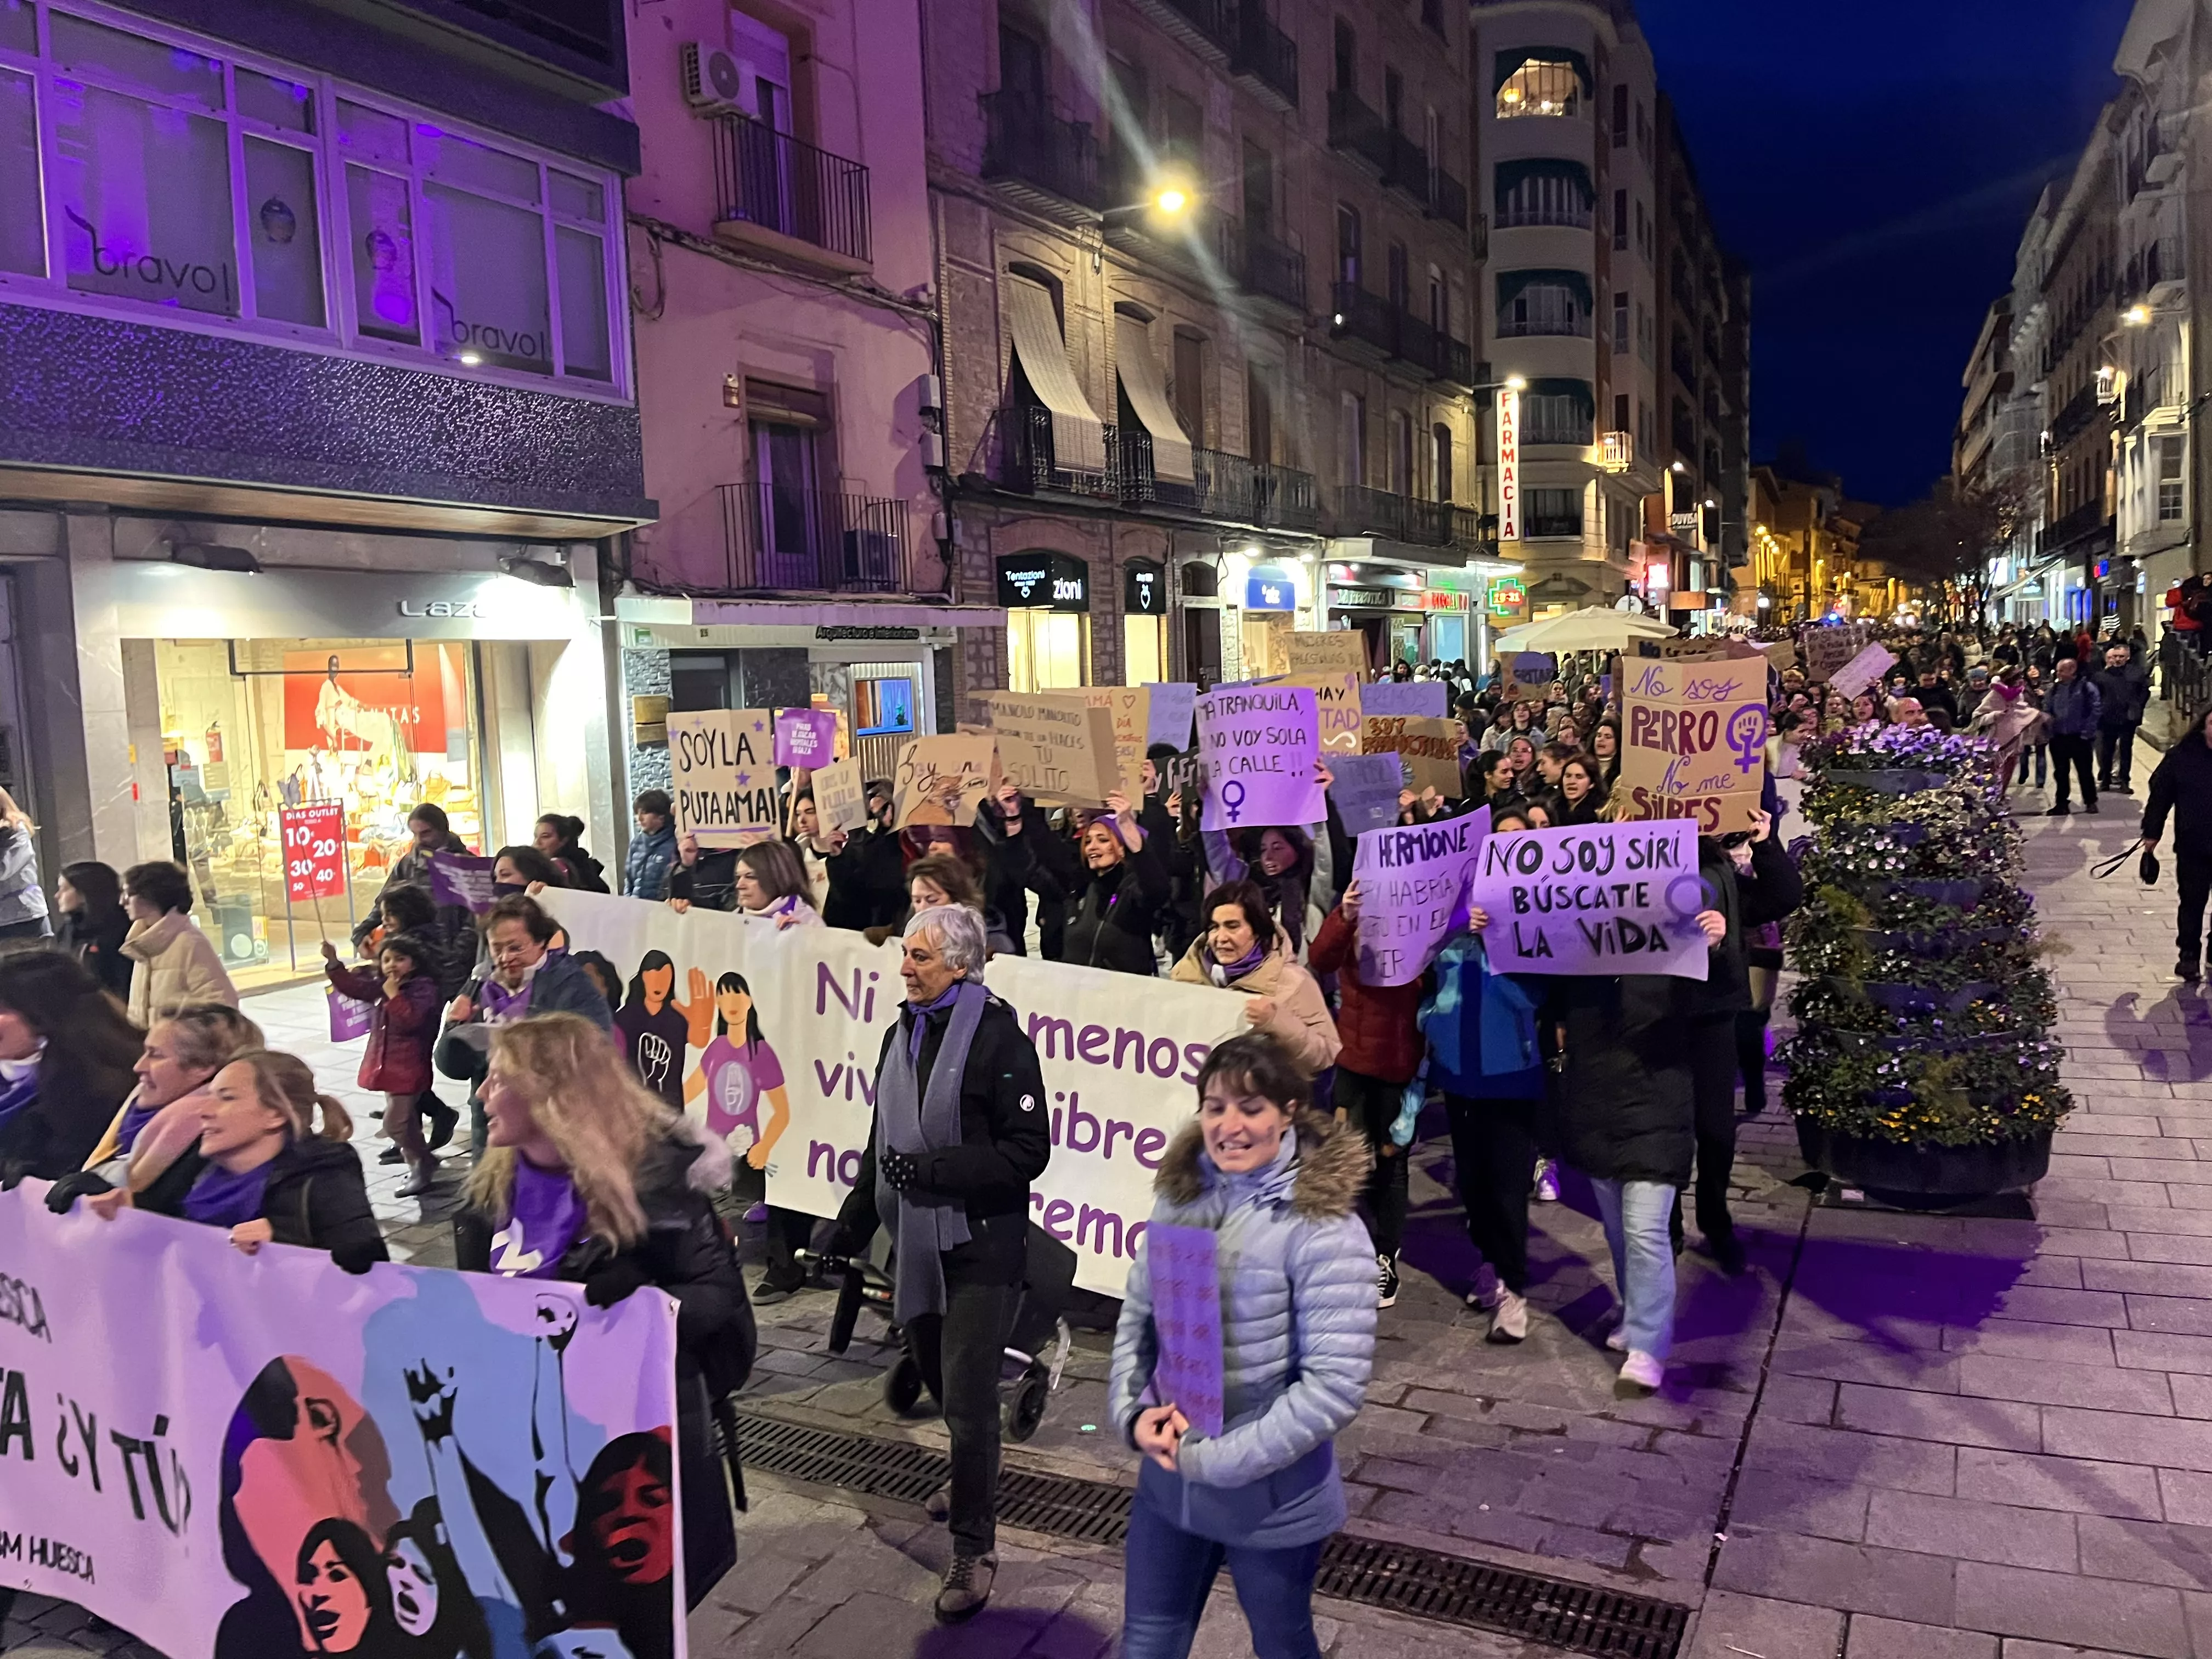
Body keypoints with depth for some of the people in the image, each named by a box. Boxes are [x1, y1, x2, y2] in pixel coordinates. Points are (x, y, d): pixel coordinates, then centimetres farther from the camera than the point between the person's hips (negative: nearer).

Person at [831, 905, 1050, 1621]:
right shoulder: (903, 1032, 9)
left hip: (980, 1245, -7)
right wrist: (855, 1220, 17)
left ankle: (974, 1548, 10)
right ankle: (974, 1479, 46)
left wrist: (931, 1170, -22)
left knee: (967, 1400, -5)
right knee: (937, 1377, 21)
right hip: (917, 1239, 7)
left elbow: (1027, 1151, -18)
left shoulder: (998, 1037, -15)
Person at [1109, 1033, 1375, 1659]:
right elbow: (1135, 1318, 6)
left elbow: (1336, 1386, -23)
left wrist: (1215, 1459, -20)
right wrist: (1133, 1414, -10)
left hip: (1273, 1498, -4)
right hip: (1168, 1481, 5)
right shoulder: (1180, 1196, -3)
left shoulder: (1323, 1228, -20)